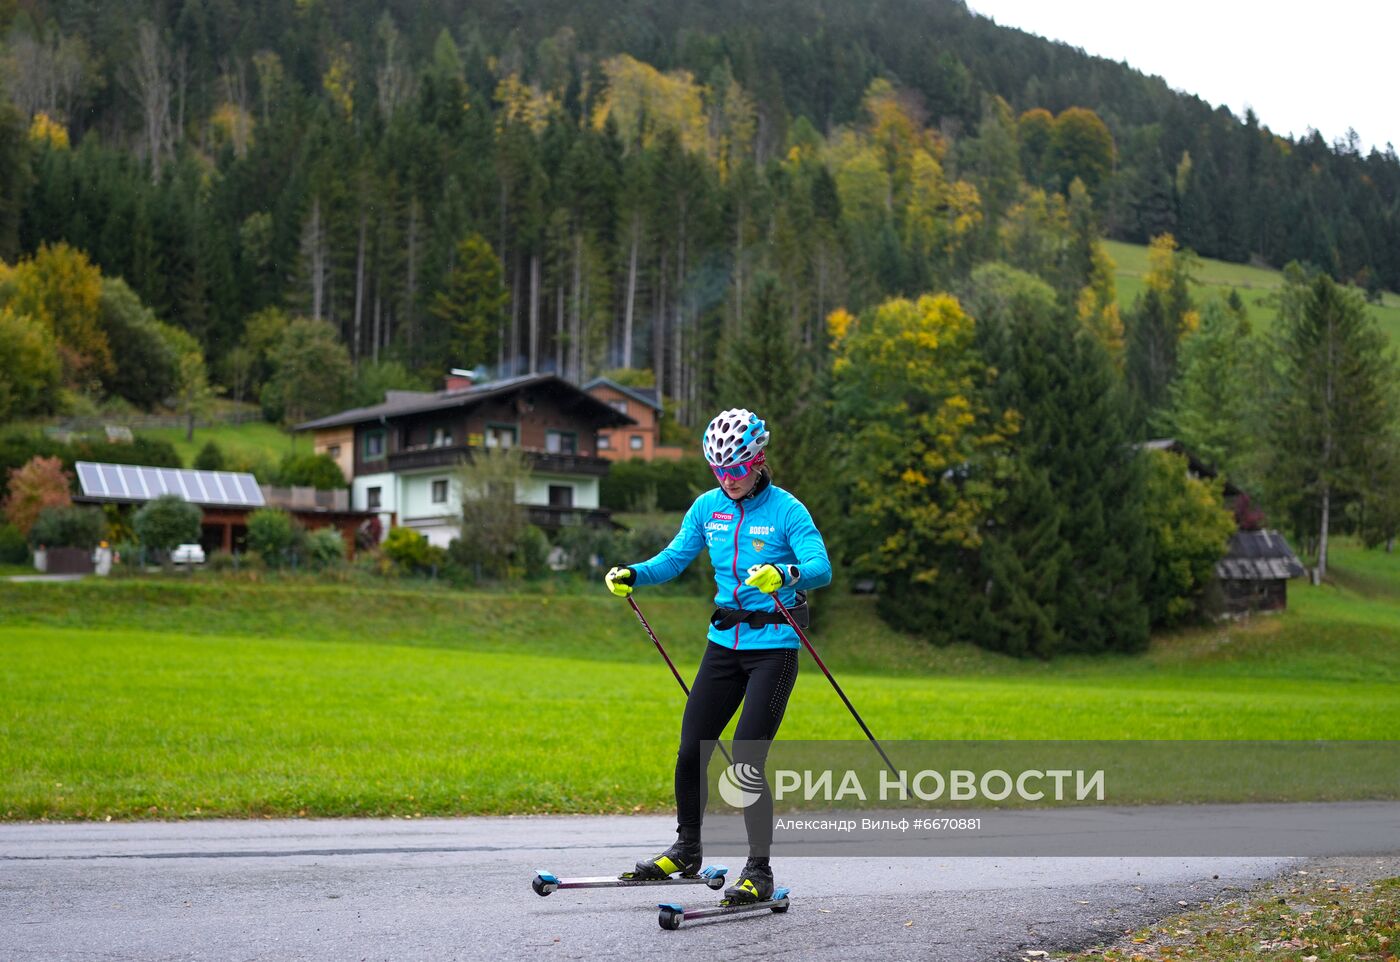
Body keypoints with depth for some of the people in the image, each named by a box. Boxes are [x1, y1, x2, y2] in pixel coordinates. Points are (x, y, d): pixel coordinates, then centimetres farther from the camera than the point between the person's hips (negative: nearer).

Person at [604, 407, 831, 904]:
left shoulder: (787, 510, -10)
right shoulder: (708, 507, 5)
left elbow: (822, 568, -22)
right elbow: (673, 559, 9)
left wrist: (784, 574, -42)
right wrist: (633, 574, -10)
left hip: (773, 646, -5)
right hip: (724, 641, 5)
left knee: (747, 760, -12)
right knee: (691, 752, 6)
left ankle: (759, 871, 1)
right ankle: (687, 849, 28)